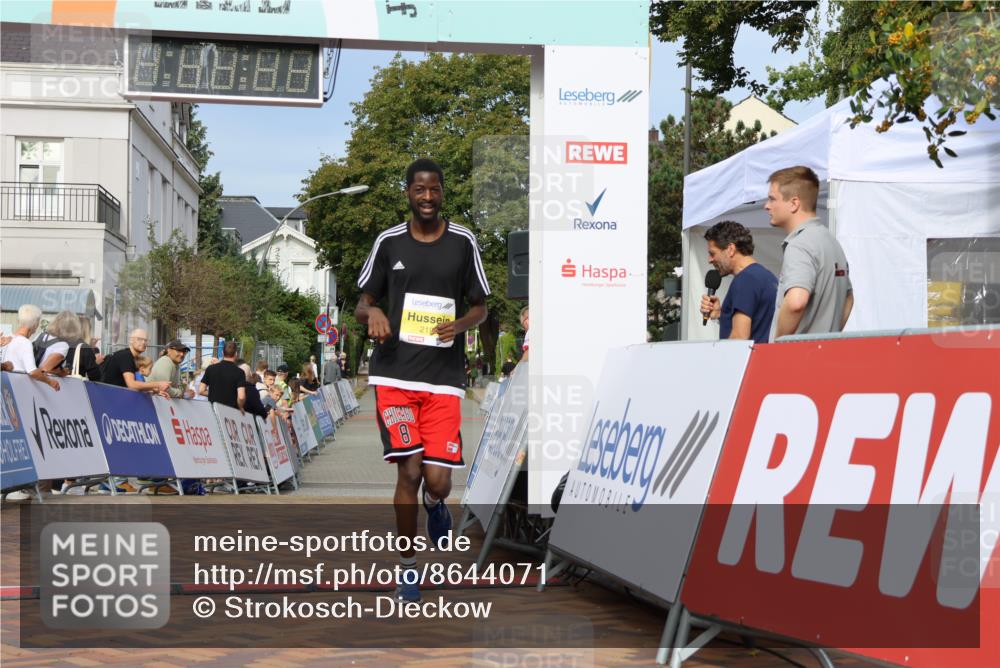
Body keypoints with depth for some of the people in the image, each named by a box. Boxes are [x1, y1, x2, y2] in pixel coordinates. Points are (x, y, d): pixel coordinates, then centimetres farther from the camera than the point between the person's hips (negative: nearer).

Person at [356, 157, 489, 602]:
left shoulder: (463, 243, 5)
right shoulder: (388, 242, 5)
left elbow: (480, 308, 11)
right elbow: (362, 305, 12)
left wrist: (459, 324, -11)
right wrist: (372, 313, -12)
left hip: (444, 378, 0)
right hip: (394, 376, 0)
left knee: (437, 479, -7)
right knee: (408, 472, -8)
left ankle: (435, 502, 33)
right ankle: (408, 568, 9)